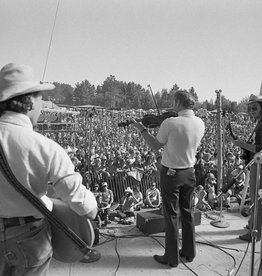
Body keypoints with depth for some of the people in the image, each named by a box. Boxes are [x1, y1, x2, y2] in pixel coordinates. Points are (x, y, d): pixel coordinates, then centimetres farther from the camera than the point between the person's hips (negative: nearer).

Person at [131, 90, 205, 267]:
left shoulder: (170, 123, -20)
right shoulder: (200, 123, -3)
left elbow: (156, 146, -8)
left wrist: (142, 129, 3)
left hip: (171, 173, -5)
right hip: (190, 172, 6)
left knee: (172, 215, 7)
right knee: (188, 213, 18)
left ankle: (172, 257, 21)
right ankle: (189, 253, 32)